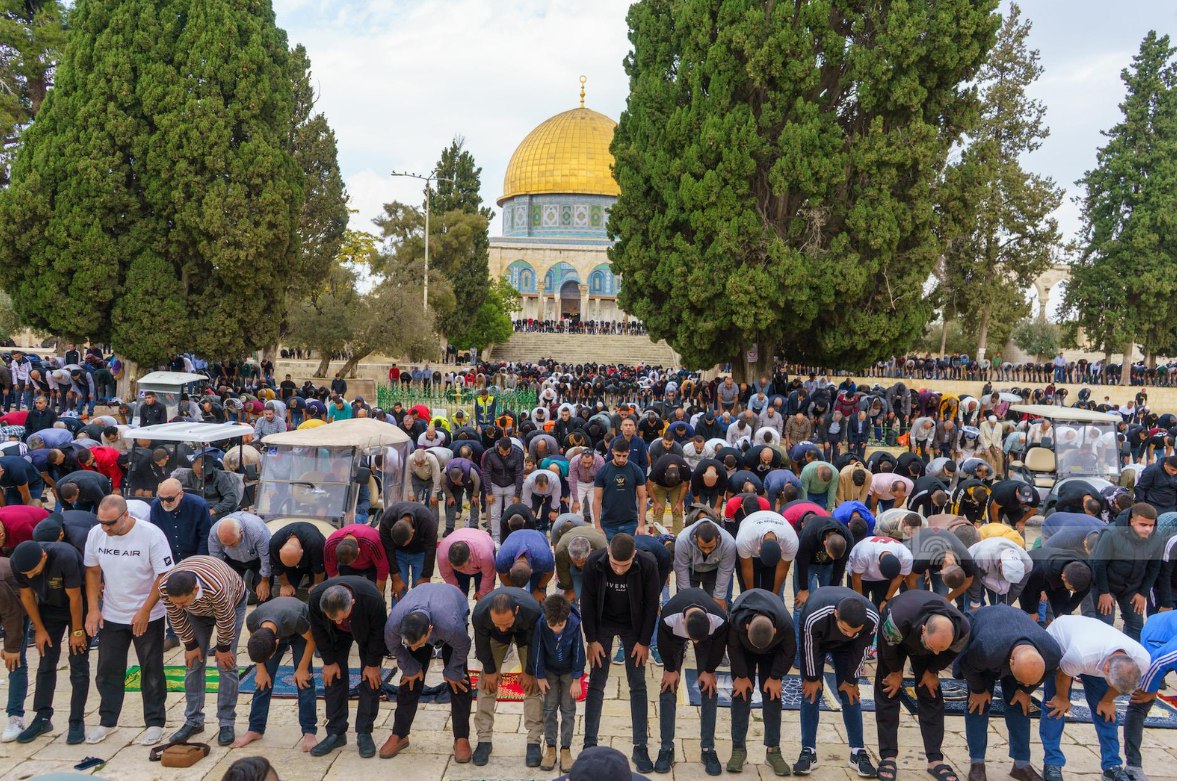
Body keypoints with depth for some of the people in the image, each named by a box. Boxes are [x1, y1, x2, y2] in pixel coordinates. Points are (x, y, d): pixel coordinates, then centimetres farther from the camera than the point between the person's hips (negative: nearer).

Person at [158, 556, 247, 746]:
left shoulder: (216, 587, -47)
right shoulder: (164, 588, -34)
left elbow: (225, 620, -29)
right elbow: (177, 618, -15)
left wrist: (223, 648, -14)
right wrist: (190, 645, -6)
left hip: (232, 602, -4)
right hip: (197, 610, 4)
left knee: (226, 664, -6)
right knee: (193, 663, 1)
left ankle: (227, 723, 2)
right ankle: (193, 721, 13)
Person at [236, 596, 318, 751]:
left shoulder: (294, 620, -46)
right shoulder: (252, 621, -34)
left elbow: (311, 640, -24)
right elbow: (256, 646, -8)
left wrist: (302, 668, -17)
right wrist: (261, 669, -8)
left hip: (299, 632, -3)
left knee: (304, 679, -12)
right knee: (263, 679, -3)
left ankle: (309, 732, -6)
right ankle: (255, 729, 9)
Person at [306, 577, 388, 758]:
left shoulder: (372, 598, -44)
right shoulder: (314, 598, -36)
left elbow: (378, 633, -25)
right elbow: (319, 632, -16)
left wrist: (373, 664, -17)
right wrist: (329, 661, -11)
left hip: (367, 632, -2)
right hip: (336, 635, 2)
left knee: (371, 679, -7)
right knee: (334, 677, -2)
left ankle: (364, 734, 3)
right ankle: (336, 733, 7)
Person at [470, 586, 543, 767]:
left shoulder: (533, 611, -45)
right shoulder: (479, 613, -41)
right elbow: (482, 643, -18)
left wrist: (529, 672, -10)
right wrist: (490, 670, -6)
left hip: (525, 632, -1)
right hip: (494, 636, 1)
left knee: (533, 684, -7)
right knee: (487, 683, -3)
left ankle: (534, 741, 2)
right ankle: (484, 739, 8)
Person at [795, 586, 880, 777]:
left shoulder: (872, 619, -38)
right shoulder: (815, 618, -46)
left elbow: (861, 651, -19)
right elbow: (810, 647, -26)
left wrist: (851, 681, -6)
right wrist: (812, 678, -11)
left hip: (844, 646, 2)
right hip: (815, 640, -1)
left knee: (850, 694, -2)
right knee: (811, 692, -6)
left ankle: (858, 752, 8)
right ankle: (808, 752, 2)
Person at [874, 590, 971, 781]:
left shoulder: (962, 629, -37)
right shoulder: (898, 621, -48)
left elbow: (952, 652, -11)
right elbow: (888, 645, -24)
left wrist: (932, 671, -3)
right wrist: (896, 671, -9)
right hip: (895, 638, -2)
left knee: (931, 696, -3)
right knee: (888, 692, -6)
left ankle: (935, 760, 4)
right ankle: (888, 757, -1)